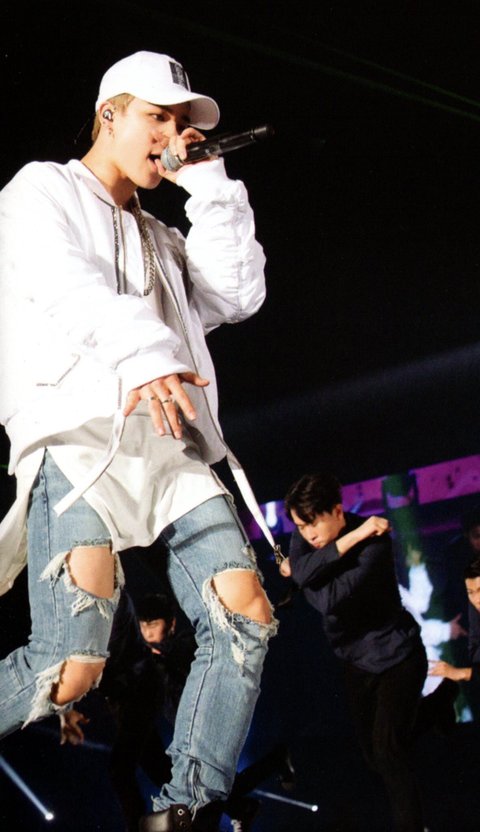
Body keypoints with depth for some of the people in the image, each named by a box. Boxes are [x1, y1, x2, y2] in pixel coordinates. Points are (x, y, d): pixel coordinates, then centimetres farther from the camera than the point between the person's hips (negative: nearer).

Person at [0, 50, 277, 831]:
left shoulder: (162, 238, 33)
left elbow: (237, 295, 16)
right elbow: (66, 281, -9)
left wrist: (211, 187, 15)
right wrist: (145, 352, -28)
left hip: (171, 442, 7)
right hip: (79, 431, -7)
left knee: (247, 620, -9)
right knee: (69, 671, -20)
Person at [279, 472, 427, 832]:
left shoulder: (375, 540, -25)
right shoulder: (306, 534, -6)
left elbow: (331, 598, -30)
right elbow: (302, 572, -26)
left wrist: (296, 573, -16)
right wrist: (350, 539, -29)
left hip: (396, 656, -6)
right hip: (356, 660, 7)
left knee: (387, 748, -17)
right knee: (372, 750, 9)